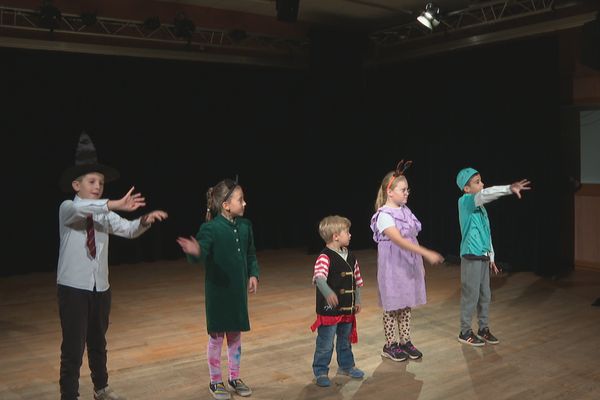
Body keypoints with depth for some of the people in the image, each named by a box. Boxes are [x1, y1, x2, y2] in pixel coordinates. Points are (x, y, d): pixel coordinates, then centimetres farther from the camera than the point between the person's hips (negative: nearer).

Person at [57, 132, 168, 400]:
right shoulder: (67, 209, -10)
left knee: (98, 341, 21)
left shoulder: (104, 214, 6)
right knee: (73, 346, -2)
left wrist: (145, 220, -27)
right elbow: (81, 208, -33)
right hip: (73, 287, -5)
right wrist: (117, 204, -45)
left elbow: (128, 230, -6)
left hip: (100, 286, 6)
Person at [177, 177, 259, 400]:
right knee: (217, 336, 7)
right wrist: (194, 252, -52)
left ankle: (234, 378, 31)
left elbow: (251, 255, 11)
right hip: (217, 292, -5)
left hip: (238, 290, 5)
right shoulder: (210, 228, -18)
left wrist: (253, 275, -2)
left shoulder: (245, 226, 0)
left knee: (235, 334, 15)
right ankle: (215, 382, 24)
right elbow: (201, 255, -30)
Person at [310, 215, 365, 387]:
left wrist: (357, 301, 17)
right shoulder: (325, 257, -19)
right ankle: (320, 372, 18)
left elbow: (356, 280, 15)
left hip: (347, 309, 7)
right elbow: (319, 277, -35)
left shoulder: (350, 257, 6)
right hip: (329, 310, -7)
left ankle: (346, 366, 41)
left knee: (346, 341, 23)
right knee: (325, 344, 3)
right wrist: (328, 292, -52)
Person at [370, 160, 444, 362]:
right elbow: (399, 240, -29)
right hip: (393, 266, -7)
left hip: (409, 265, 7)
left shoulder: (405, 211, 7)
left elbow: (412, 239, 12)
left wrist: (420, 264, 13)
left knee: (406, 304, 13)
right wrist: (426, 253, -36)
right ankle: (390, 345, 16)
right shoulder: (384, 215, -18)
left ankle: (405, 341, 24)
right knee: (392, 306, 4)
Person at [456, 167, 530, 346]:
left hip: (483, 257, 8)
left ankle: (483, 329, 26)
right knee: (470, 295, 0)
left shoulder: (480, 206, 13)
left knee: (485, 295, 14)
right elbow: (486, 194, -33)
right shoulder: (465, 201, -12)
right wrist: (509, 188, -42)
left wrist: (491, 257, 19)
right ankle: (465, 332, 12)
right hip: (471, 257, -8)